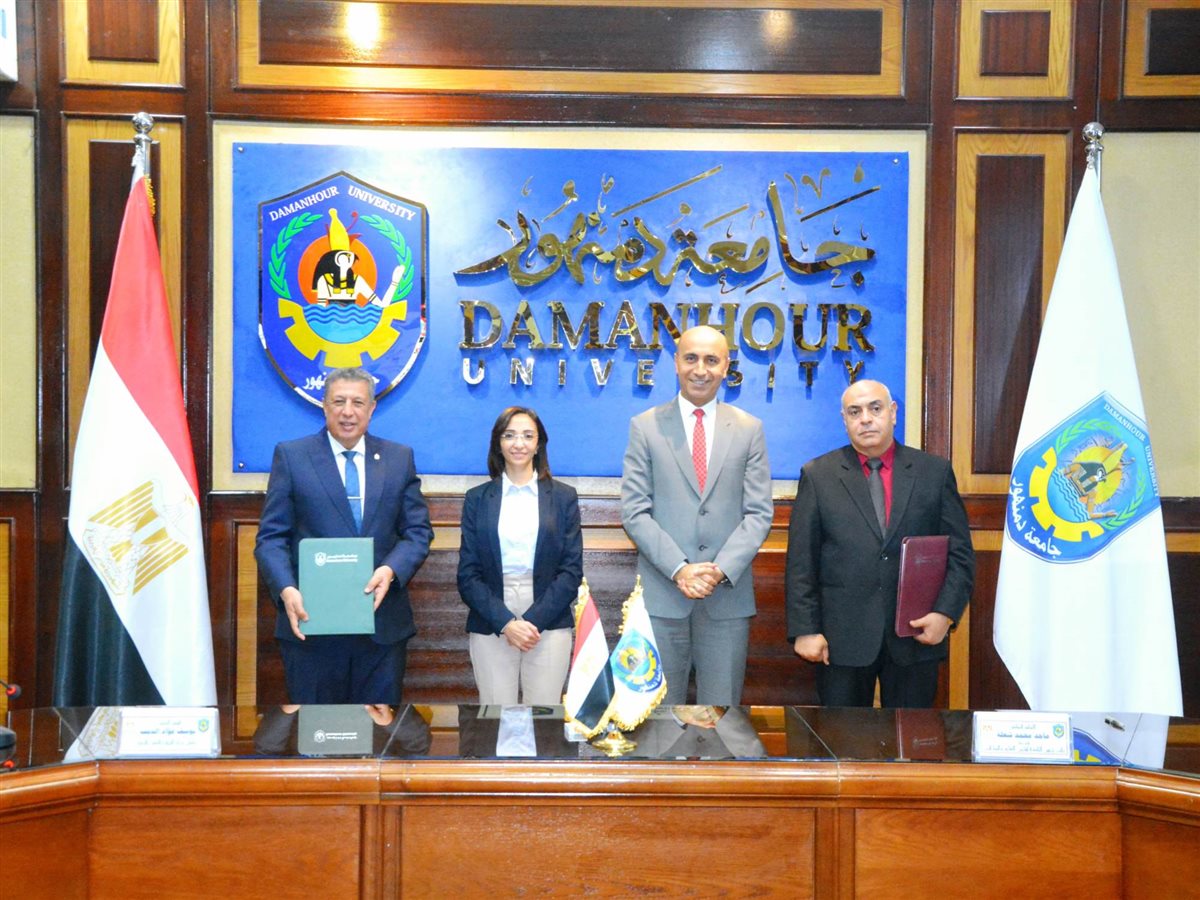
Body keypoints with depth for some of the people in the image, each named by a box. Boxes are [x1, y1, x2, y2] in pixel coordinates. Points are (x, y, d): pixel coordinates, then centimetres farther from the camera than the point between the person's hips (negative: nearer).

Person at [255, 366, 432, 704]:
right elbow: (271, 536, 0)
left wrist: (391, 570, -13)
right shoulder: (291, 456, 4)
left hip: (383, 625, 2)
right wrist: (287, 591, -17)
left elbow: (418, 531, 7)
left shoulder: (400, 458, 9)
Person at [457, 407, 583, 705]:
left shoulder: (563, 497, 7)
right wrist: (505, 623, -11)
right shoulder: (477, 499, 8)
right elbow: (467, 574, 3)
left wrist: (533, 621, -10)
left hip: (549, 626, 0)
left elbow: (572, 569, 1)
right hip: (490, 629, 0)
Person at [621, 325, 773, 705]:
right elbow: (634, 512, -1)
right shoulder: (645, 427, 4)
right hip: (662, 595, -1)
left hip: (728, 596, 1)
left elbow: (759, 513, 3)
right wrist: (679, 570, -13)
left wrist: (722, 570, -11)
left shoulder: (749, 429, 8)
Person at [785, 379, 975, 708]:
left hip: (916, 635, 1)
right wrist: (805, 630, -5)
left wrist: (945, 613, -7)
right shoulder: (817, 475, 3)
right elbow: (801, 561, 1)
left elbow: (960, 554, 5)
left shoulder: (935, 471, 6)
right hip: (842, 639, -1)